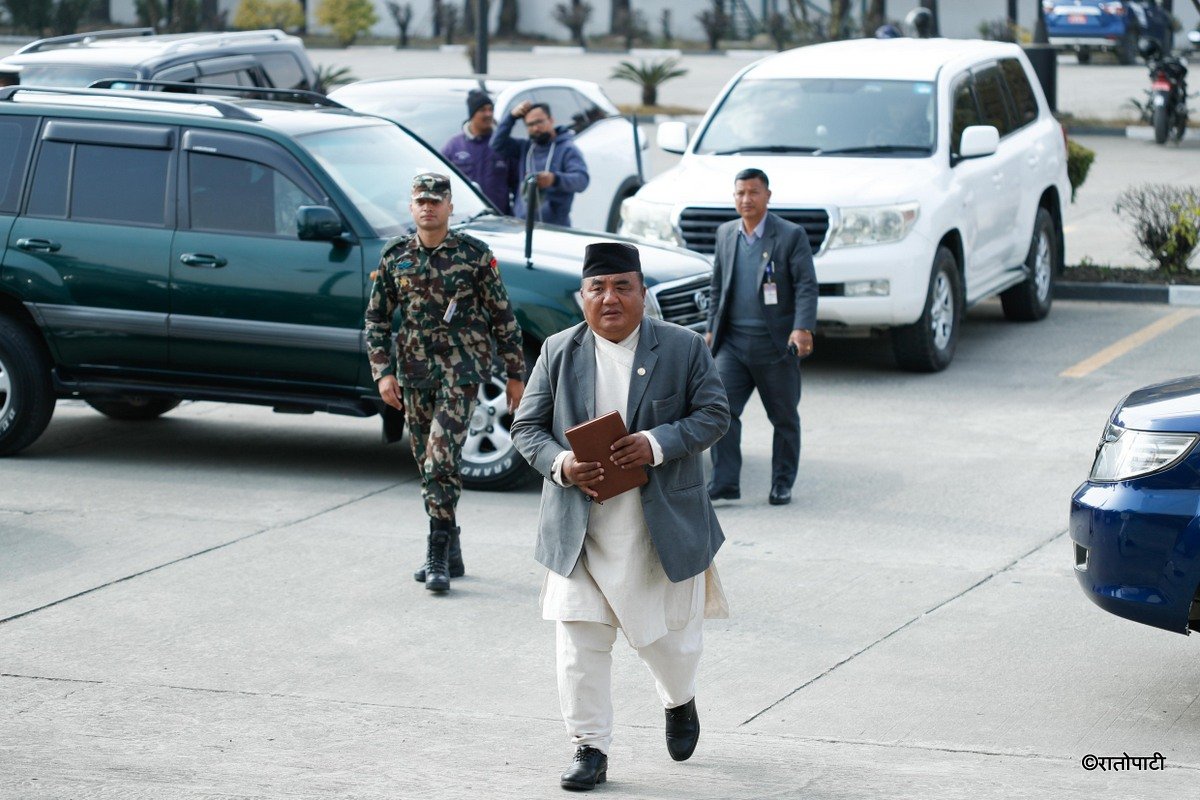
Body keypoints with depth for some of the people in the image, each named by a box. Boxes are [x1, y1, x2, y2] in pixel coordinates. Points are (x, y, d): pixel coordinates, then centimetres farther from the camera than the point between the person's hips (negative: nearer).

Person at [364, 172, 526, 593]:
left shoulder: (475, 255, -3)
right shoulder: (395, 258, 6)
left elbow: (502, 316, 2)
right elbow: (376, 318, 10)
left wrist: (515, 373, 2)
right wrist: (383, 372, 0)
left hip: (462, 369, -4)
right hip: (414, 374, 5)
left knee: (442, 456, -17)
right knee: (427, 463, 9)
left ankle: (439, 554, -12)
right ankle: (450, 552, 20)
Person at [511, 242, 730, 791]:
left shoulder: (684, 348, 0)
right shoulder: (558, 352, 4)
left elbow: (713, 415, -3)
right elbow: (527, 427, 5)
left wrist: (656, 445, -19)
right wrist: (561, 465, -16)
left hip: (660, 525, -1)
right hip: (580, 526, 1)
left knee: (667, 634, 10)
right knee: (579, 641, -3)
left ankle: (680, 702, 42)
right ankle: (589, 748, 8)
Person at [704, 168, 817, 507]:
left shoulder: (791, 235, -4)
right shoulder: (725, 234, 11)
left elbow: (806, 286, -10)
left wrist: (803, 328, -22)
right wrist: (712, 329, 17)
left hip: (775, 345, -3)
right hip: (733, 343, 3)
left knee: (784, 417, 6)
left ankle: (782, 484, 18)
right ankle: (724, 482, -10)